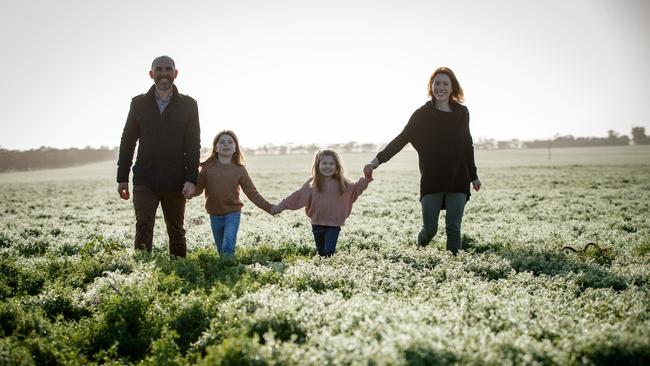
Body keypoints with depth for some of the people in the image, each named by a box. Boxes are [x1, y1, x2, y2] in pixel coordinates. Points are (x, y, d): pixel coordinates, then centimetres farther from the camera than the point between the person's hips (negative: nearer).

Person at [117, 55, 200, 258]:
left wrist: (191, 179, -10)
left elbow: (193, 145, 0)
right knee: (143, 228, -10)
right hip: (144, 181, 0)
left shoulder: (188, 105, 3)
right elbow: (127, 142, 10)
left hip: (175, 182, 0)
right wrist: (122, 178, 6)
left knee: (176, 232, 9)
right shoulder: (139, 103, 6)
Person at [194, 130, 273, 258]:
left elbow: (252, 193, -3)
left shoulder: (239, 169, -3)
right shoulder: (208, 167, -2)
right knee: (221, 250, 12)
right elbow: (197, 189, -2)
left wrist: (269, 208, -12)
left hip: (233, 214, -2)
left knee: (228, 247, -20)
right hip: (215, 215, 2)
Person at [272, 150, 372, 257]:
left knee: (329, 252, -9)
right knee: (320, 251, 13)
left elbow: (355, 189, 9)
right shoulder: (312, 184, -2)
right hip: (317, 224, 2)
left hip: (334, 224, -1)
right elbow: (298, 196, -3)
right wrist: (281, 206, -7)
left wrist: (366, 179, -4)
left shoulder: (341, 183, 0)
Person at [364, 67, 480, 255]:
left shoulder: (462, 113, 7)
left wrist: (473, 176, 19)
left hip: (458, 181, 2)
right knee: (430, 228, -1)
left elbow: (467, 146, 16)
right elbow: (400, 139, -7)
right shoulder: (422, 114, -1)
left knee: (453, 228, -3)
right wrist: (377, 160, -19)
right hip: (431, 181, -2)